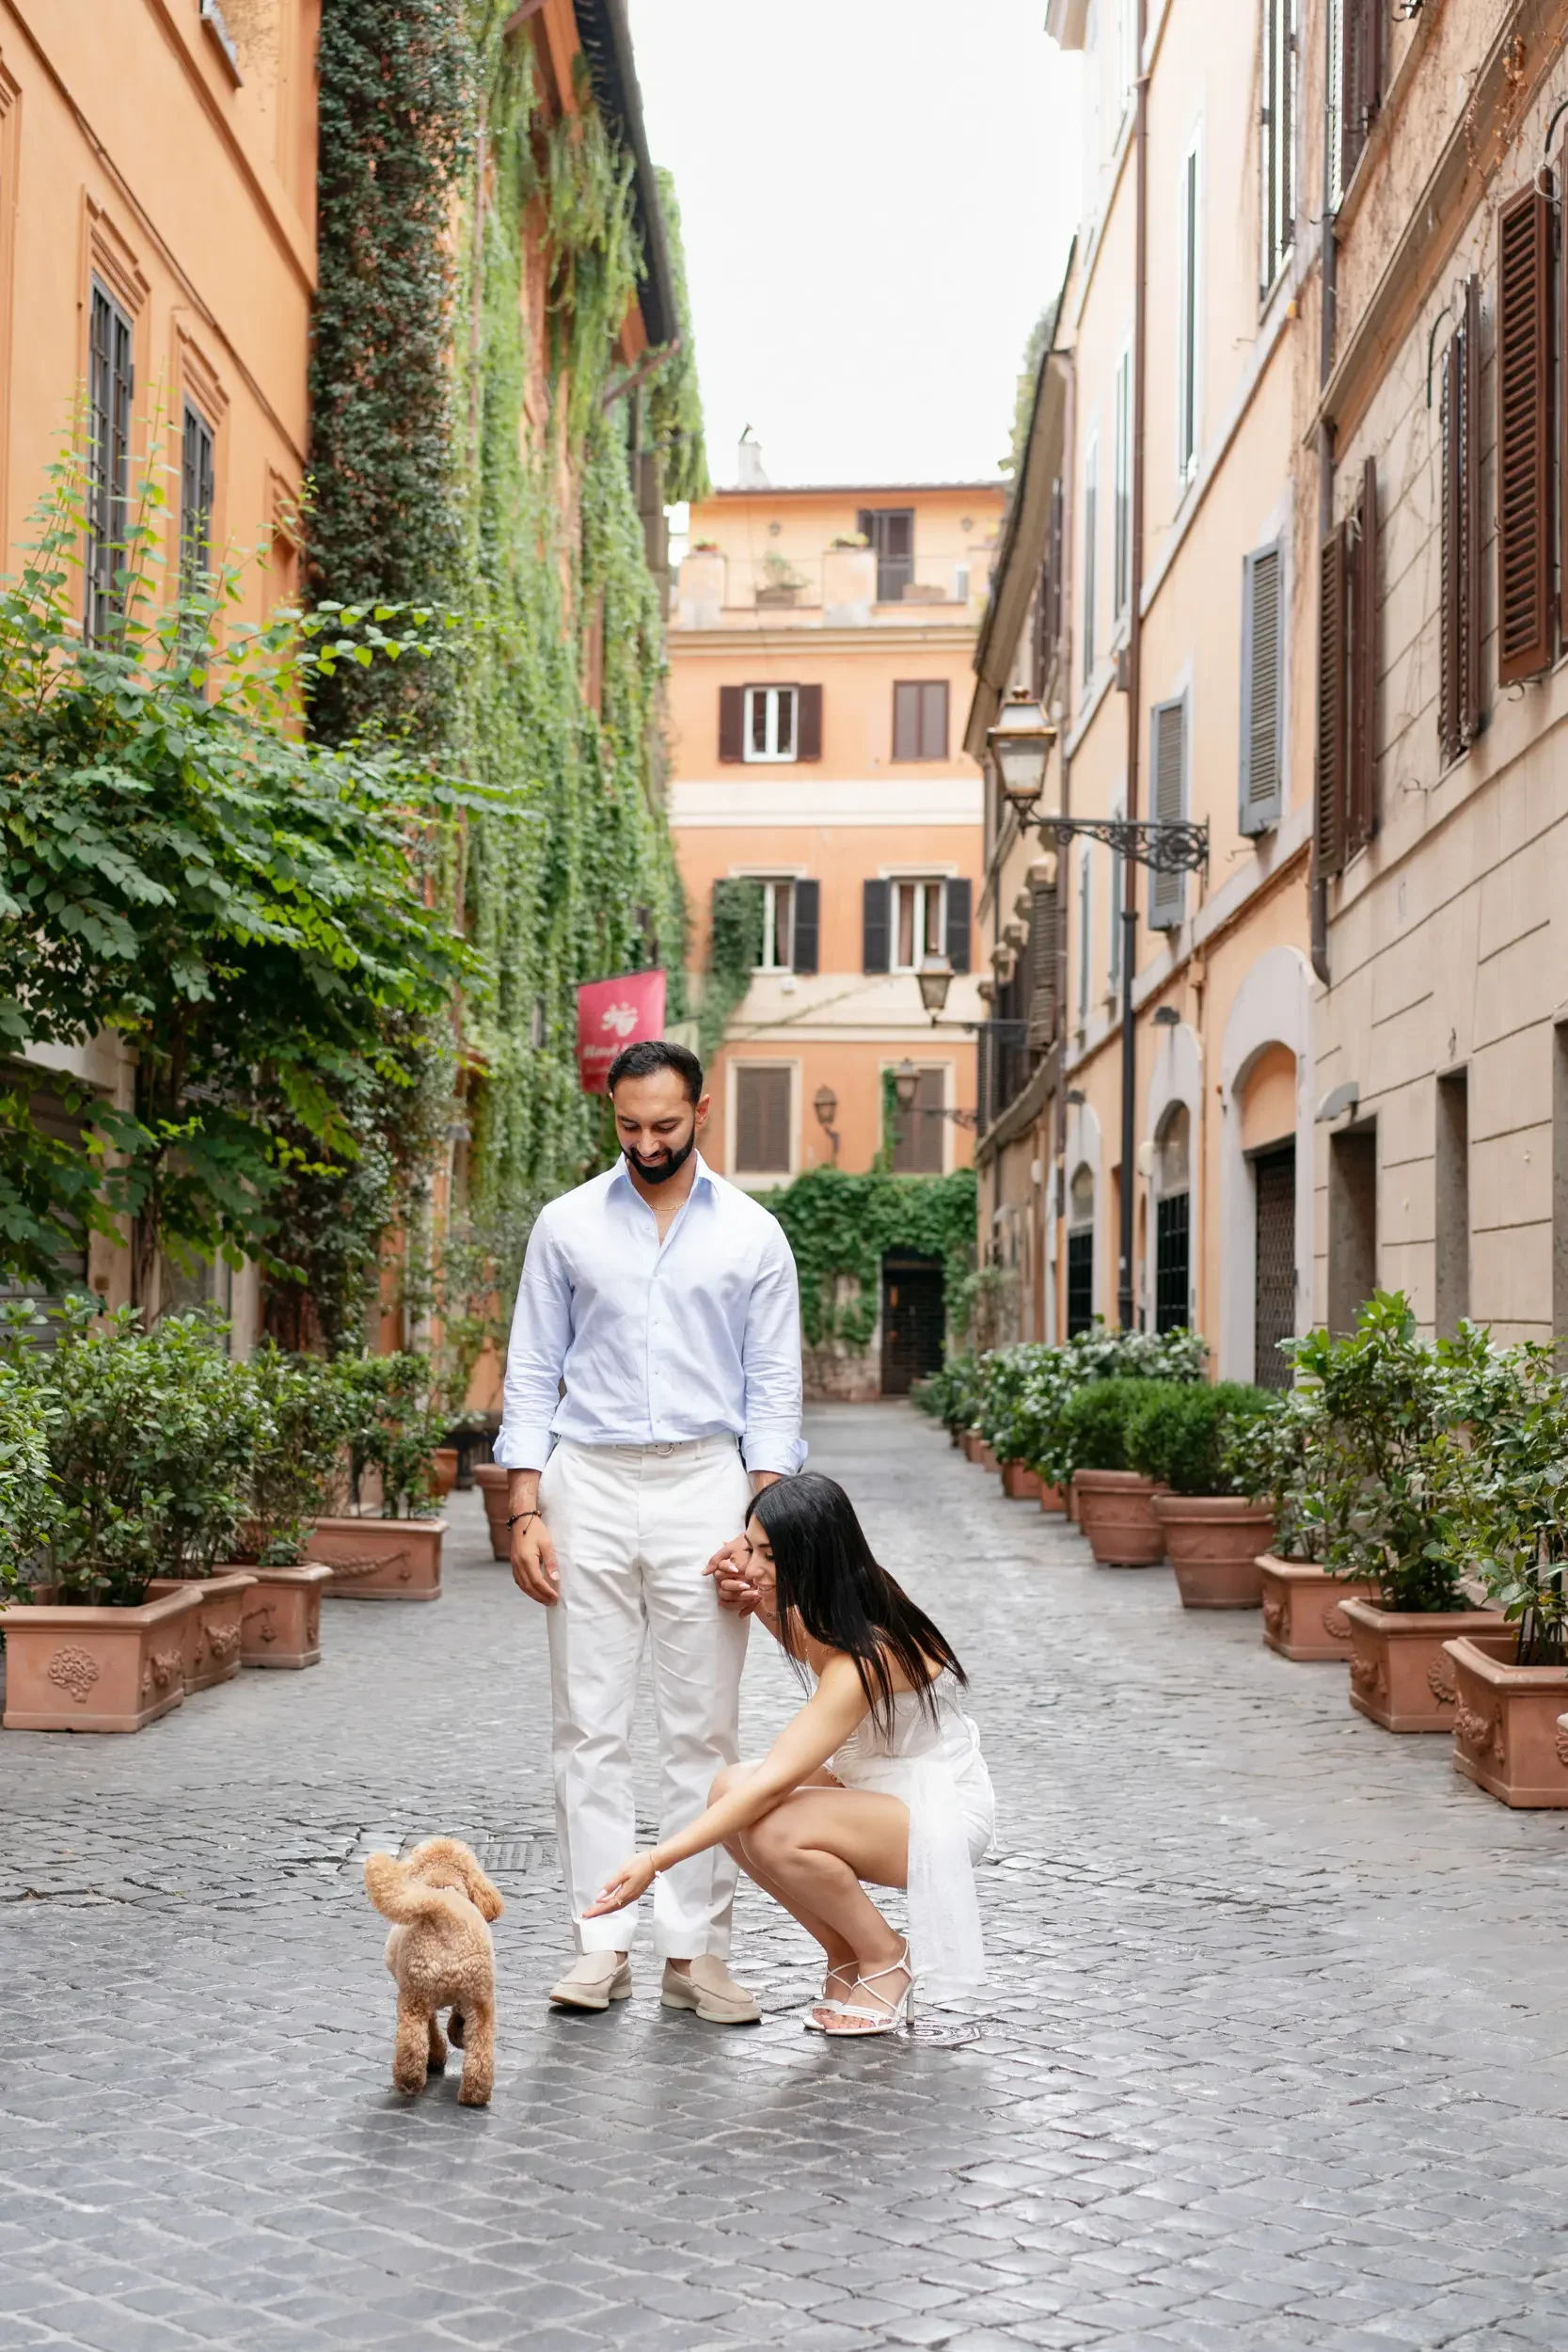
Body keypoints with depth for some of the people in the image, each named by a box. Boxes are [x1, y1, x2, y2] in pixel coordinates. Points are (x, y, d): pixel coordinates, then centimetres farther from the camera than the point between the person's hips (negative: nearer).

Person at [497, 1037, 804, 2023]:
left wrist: (762, 1519, -7)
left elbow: (774, 1388, 5)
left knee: (705, 1728, 1)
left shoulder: (753, 1234, 6)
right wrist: (525, 1512, -3)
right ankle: (602, 1942, 7)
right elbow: (533, 1376, 7)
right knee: (590, 1723, 1)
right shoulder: (568, 1225, 7)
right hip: (589, 1482, 1)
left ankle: (697, 1949, 7)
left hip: (703, 1481, 0)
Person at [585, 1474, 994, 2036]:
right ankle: (846, 1957, 2)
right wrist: (758, 1600, 2)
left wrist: (656, 1860, -38)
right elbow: (810, 1648, 24)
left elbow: (773, 1782, -36)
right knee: (730, 1789, -13)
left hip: (942, 1808, -9)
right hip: (872, 1780, 9)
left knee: (775, 1830, -31)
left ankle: (886, 1958, -5)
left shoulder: (867, 1659, -30)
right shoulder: (828, 1614, -5)